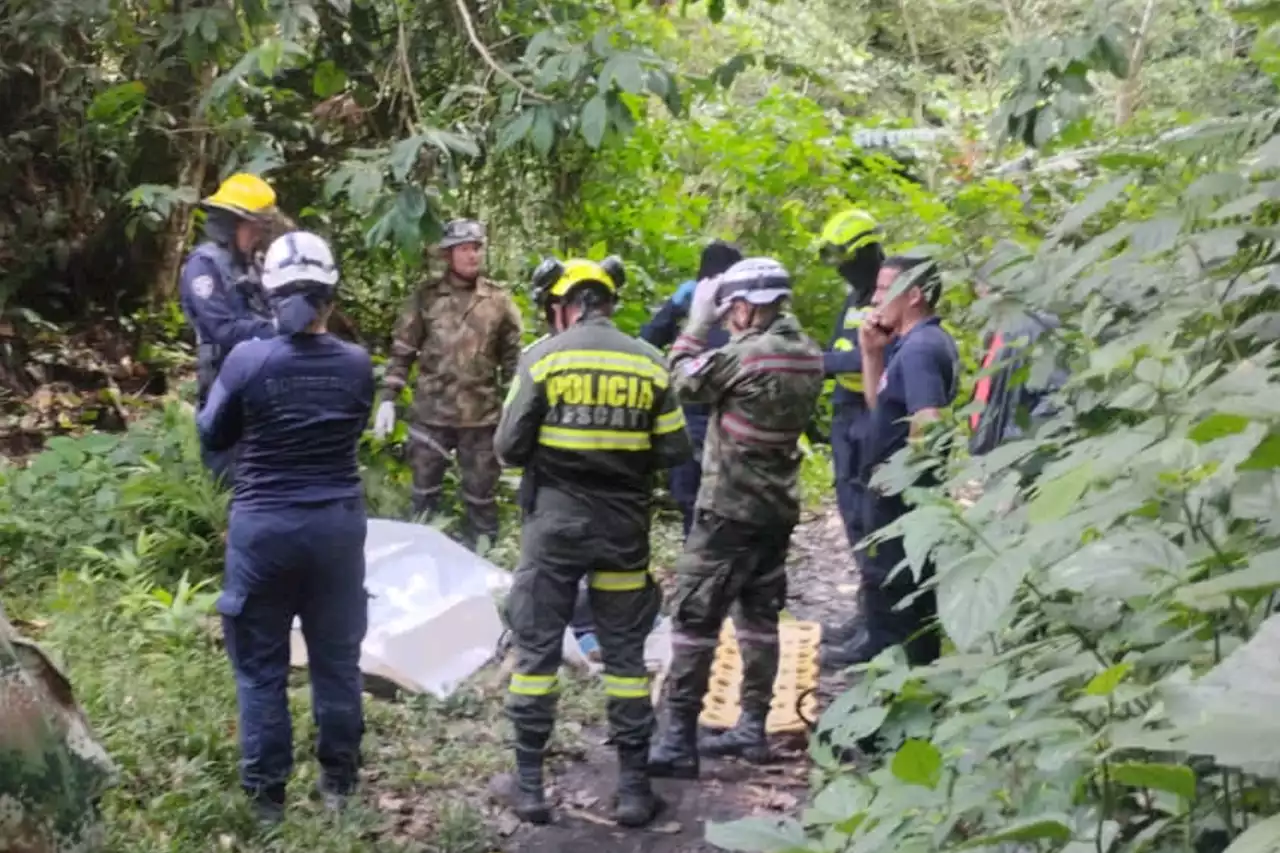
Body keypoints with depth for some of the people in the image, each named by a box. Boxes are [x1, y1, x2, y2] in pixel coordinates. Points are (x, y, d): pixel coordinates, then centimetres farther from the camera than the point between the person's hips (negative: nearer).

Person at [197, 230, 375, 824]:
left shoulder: (247, 360, -13)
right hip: (337, 524, 2)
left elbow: (212, 436, 2)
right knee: (337, 657, 15)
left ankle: (266, 792, 16)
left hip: (264, 526, -2)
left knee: (260, 665, 10)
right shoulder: (357, 364, -5)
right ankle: (338, 779, 25)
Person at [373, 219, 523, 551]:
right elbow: (401, 352, 2)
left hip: (482, 416, 0)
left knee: (481, 497, 8)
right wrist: (388, 399, -4)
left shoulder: (498, 300, 2)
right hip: (431, 413, 0)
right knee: (424, 493, 11)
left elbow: (512, 358, 6)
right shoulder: (426, 297, 0)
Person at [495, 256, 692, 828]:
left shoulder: (542, 357, -7)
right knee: (624, 652, 11)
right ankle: (633, 784, 13)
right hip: (624, 525, 2)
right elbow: (674, 452, 2)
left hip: (554, 521, -2)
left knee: (537, 648, 8)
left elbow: (510, 448, -7)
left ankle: (530, 782, 10)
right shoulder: (650, 363, -1)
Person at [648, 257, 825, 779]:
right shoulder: (808, 355, 4)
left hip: (730, 508, -8)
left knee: (694, 617, -3)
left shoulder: (746, 355, -20)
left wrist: (697, 323, 3)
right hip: (779, 506, 8)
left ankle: (679, 741, -3)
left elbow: (684, 382, -9)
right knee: (760, 616, 15)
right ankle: (753, 727, 21)